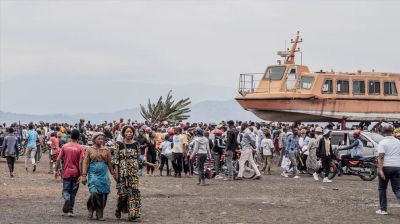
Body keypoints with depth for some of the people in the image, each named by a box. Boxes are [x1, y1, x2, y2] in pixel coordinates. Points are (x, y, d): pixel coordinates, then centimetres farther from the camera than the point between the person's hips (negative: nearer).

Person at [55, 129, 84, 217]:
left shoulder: (65, 146, -1)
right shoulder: (80, 148, -6)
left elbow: (58, 159, -2)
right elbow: (80, 162, -12)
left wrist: (56, 171, 8)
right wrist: (81, 175, -9)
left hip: (66, 173, 0)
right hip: (76, 173, 0)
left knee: (66, 190, 10)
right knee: (73, 192, 11)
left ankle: (67, 199, -22)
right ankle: (70, 210, 11)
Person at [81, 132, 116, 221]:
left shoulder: (106, 150, 9)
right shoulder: (89, 150, 4)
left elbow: (109, 163, 11)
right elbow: (85, 163, 2)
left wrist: (113, 174, 6)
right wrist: (84, 176, -4)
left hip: (103, 174, 2)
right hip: (93, 174, -2)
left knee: (103, 195, -1)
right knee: (94, 193, -15)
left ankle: (99, 214, 11)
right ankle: (91, 209, 11)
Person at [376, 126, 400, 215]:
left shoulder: (383, 143, -7)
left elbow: (381, 157, -15)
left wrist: (380, 170, -20)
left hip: (386, 167, -4)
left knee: (382, 189, 11)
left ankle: (383, 209, 12)